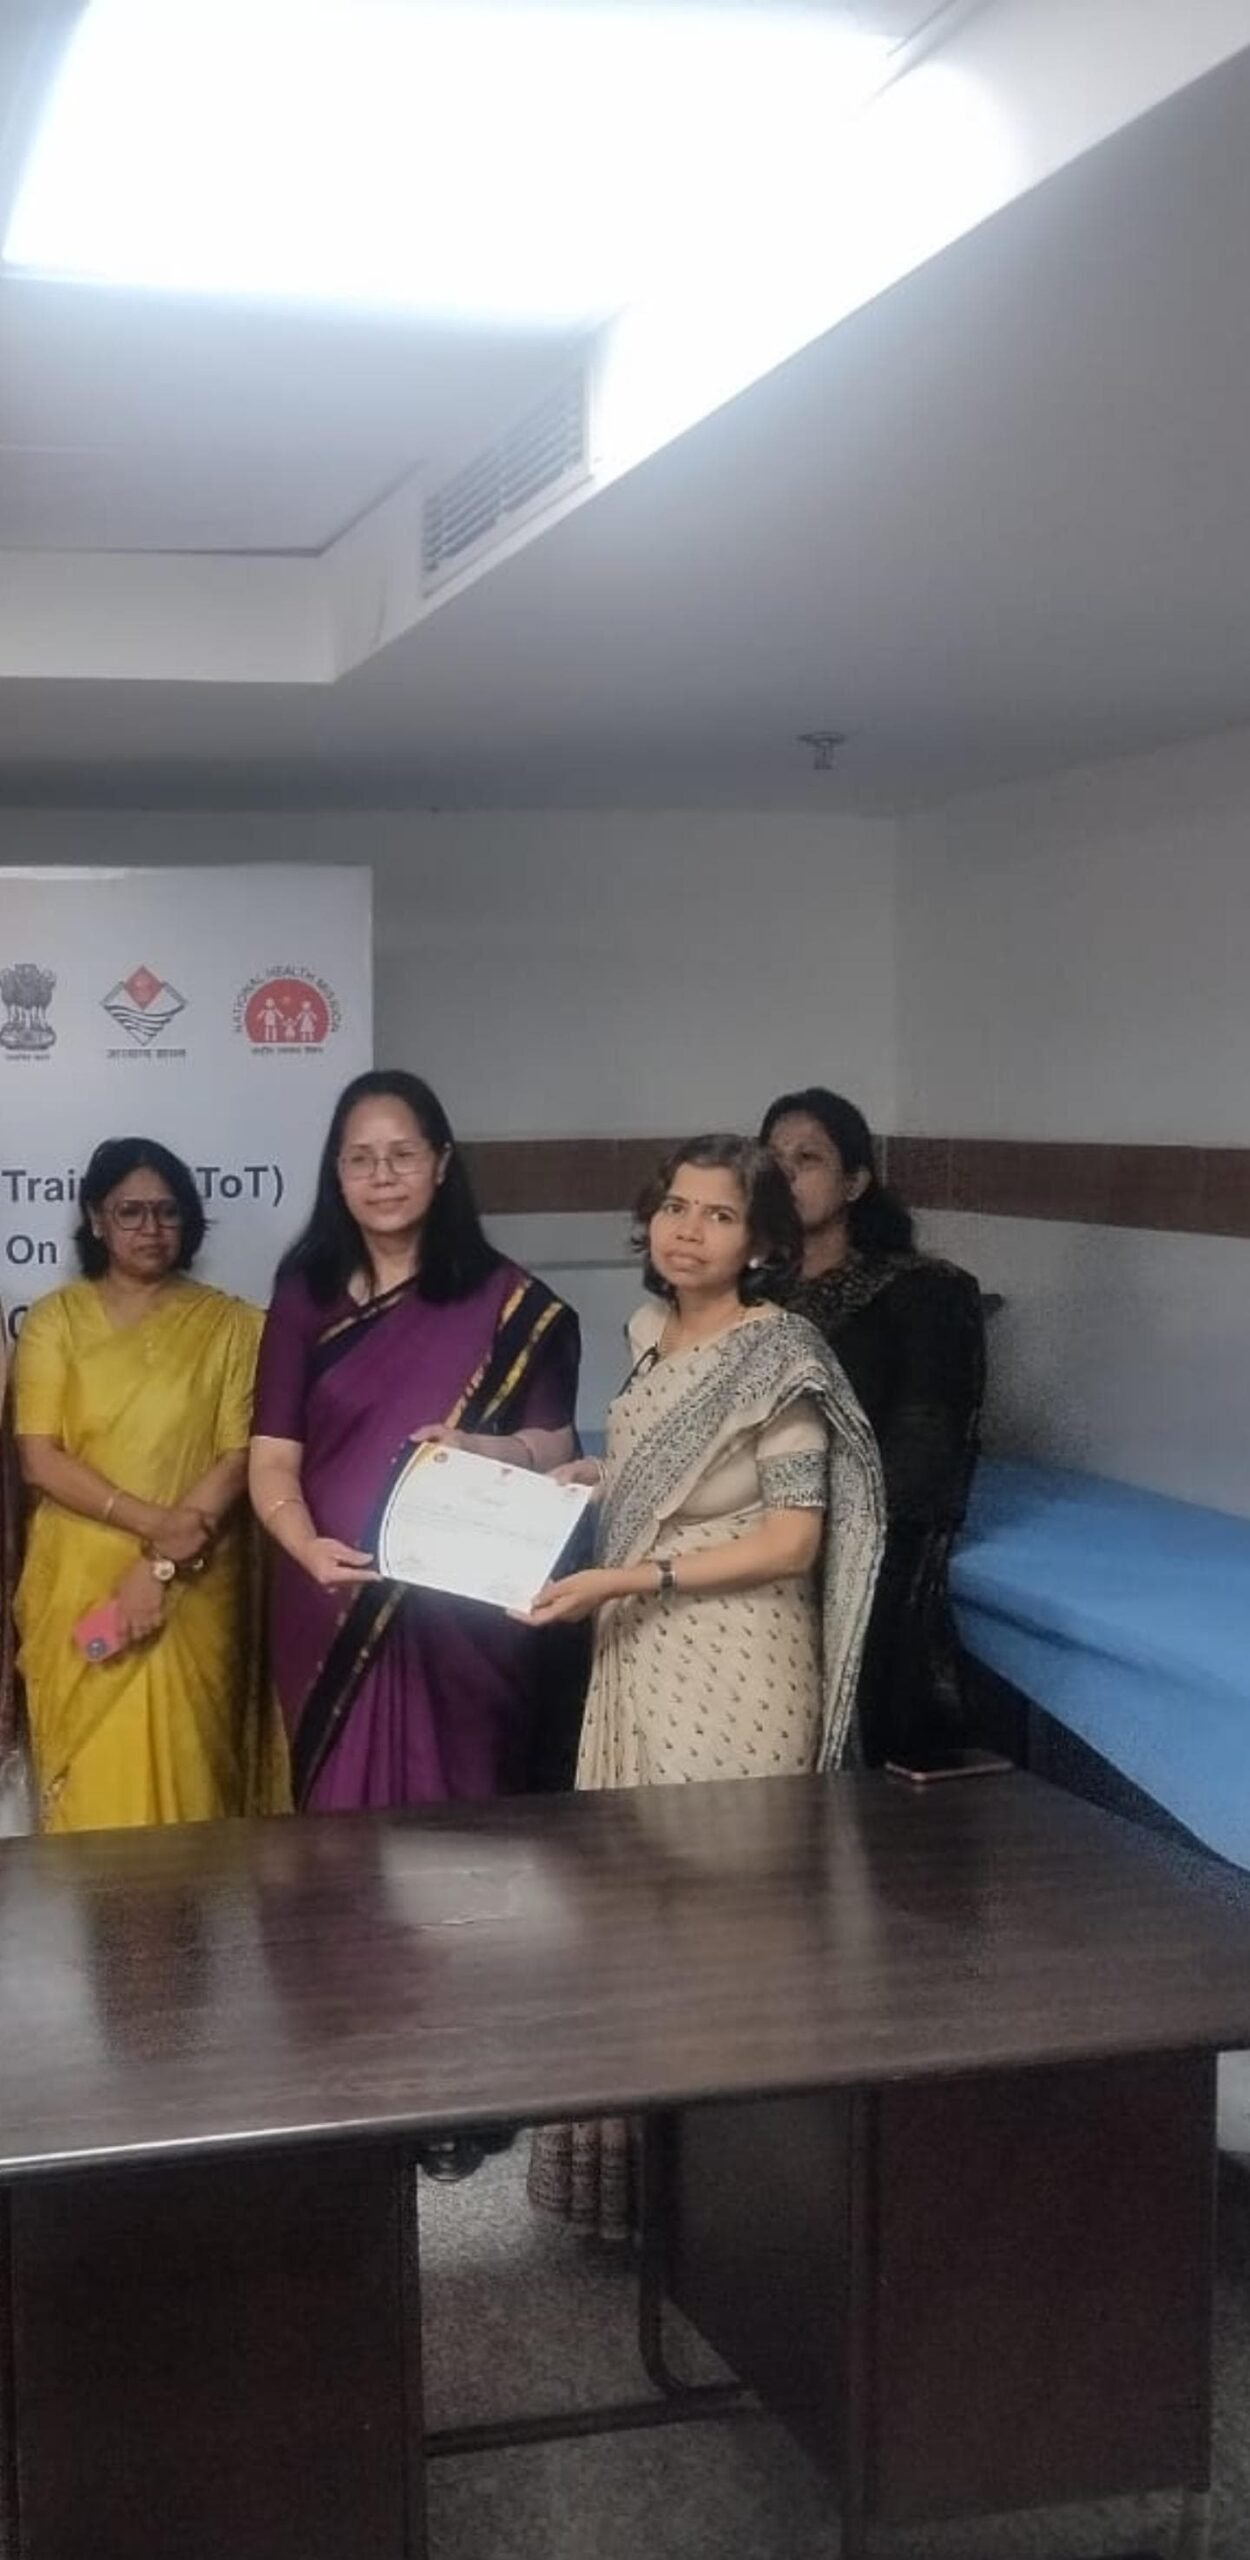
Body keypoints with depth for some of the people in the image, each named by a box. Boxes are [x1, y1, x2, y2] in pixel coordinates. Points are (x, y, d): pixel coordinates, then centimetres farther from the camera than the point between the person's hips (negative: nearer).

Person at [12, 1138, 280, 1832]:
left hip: (194, 1589, 0)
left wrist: (159, 1567, -13)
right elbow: (38, 1459, -5)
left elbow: (238, 1457, -4)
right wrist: (151, 1521, -16)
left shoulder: (227, 1323, 3)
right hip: (78, 1585, 0)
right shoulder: (55, 1318, 3)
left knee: (185, 1773, 1)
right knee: (91, 1779, 2)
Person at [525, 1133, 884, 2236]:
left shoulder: (778, 1354, -15)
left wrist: (627, 1579, -21)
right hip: (644, 1653, 8)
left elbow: (791, 1537, -18)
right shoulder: (654, 1335, 8)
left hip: (731, 1663, -8)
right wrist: (591, 1478, 5)